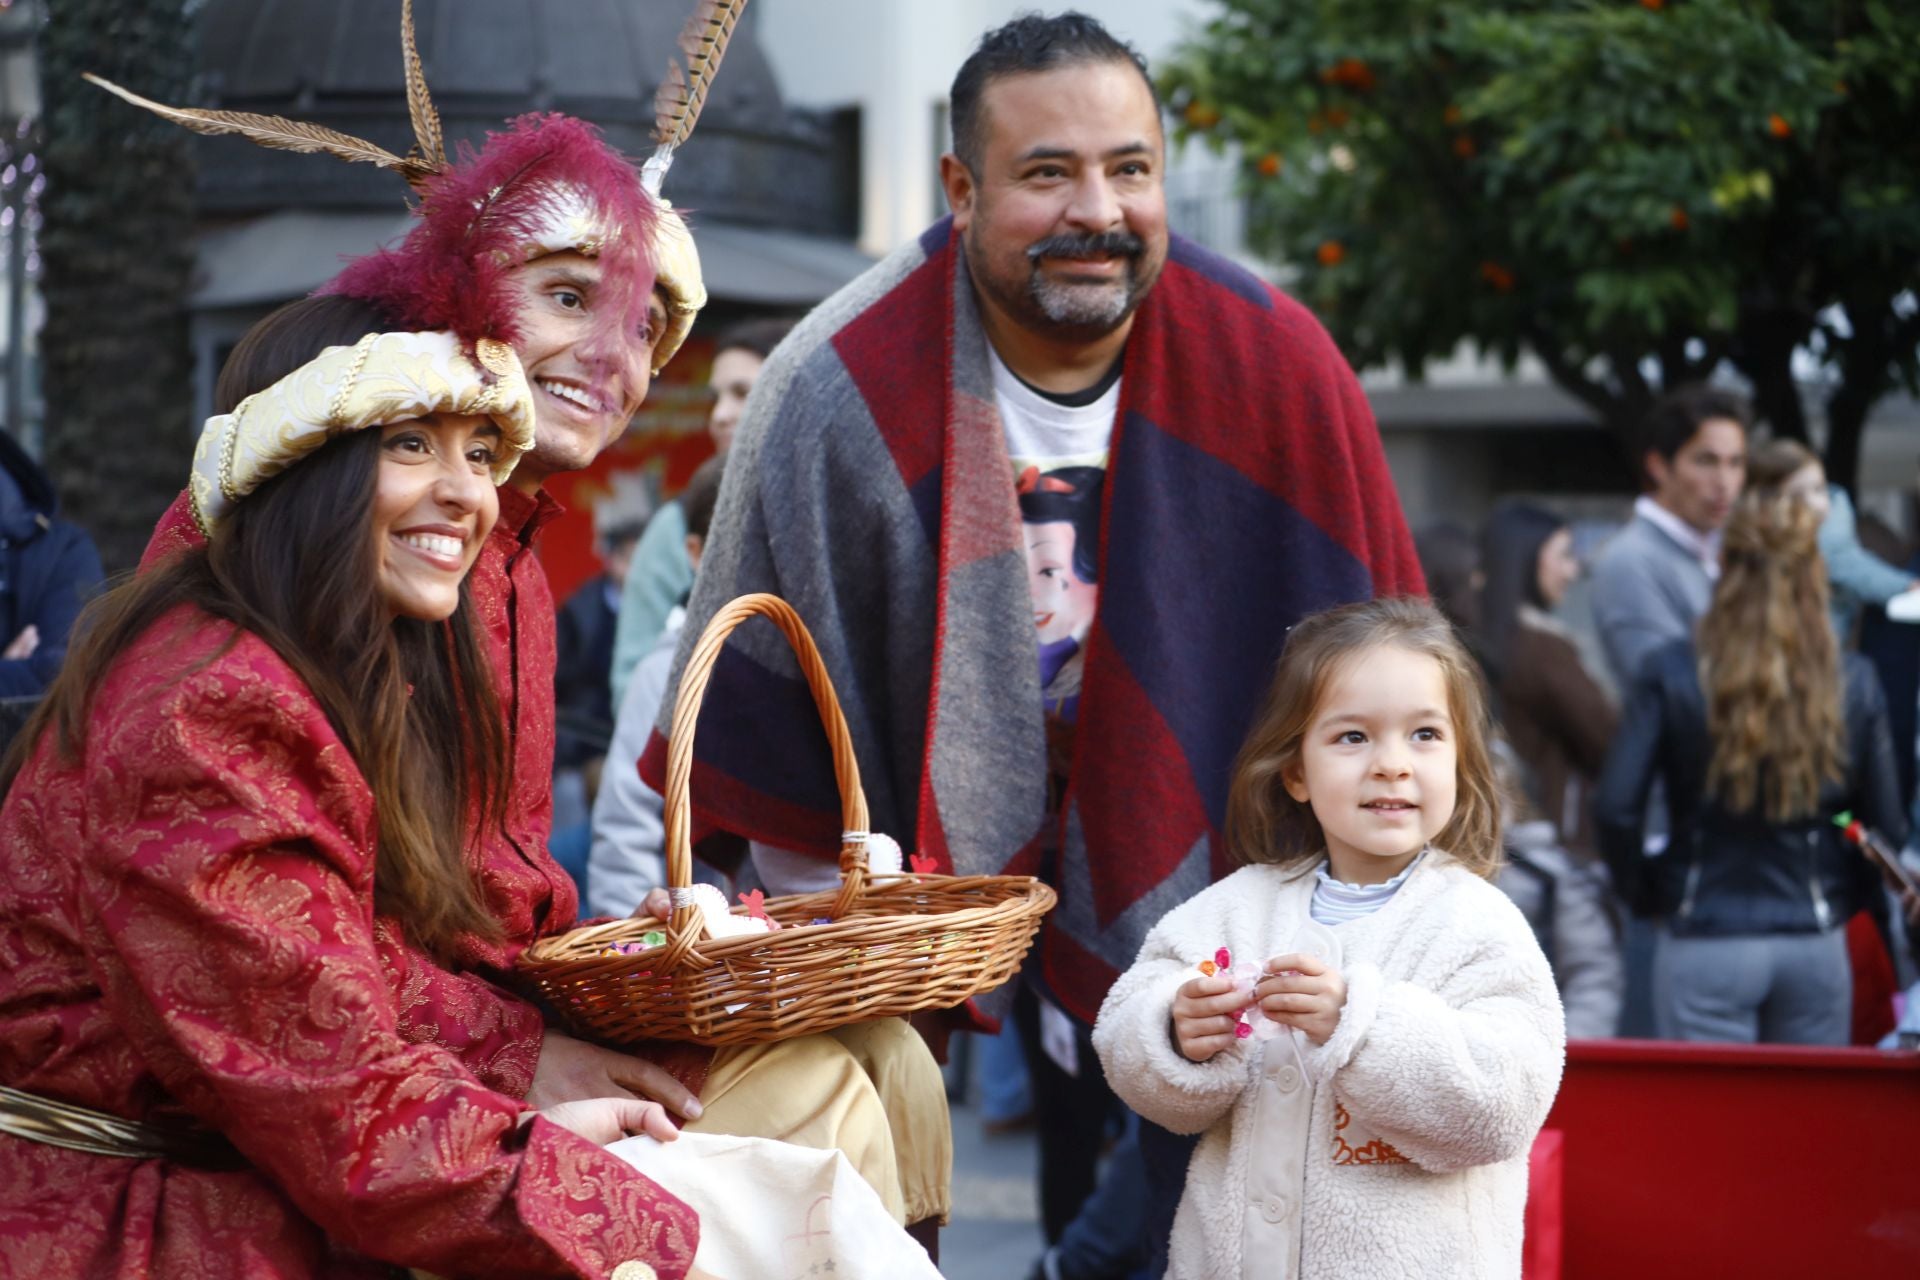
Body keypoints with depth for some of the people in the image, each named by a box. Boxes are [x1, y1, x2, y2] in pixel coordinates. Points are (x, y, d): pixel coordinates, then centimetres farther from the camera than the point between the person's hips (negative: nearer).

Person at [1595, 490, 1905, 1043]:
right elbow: (1886, 824, 2)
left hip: (1705, 941, -2)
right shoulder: (1853, 682, -2)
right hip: (1817, 944, 2)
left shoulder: (1671, 673, -8)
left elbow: (1615, 807, -11)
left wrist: (1642, 884, 7)